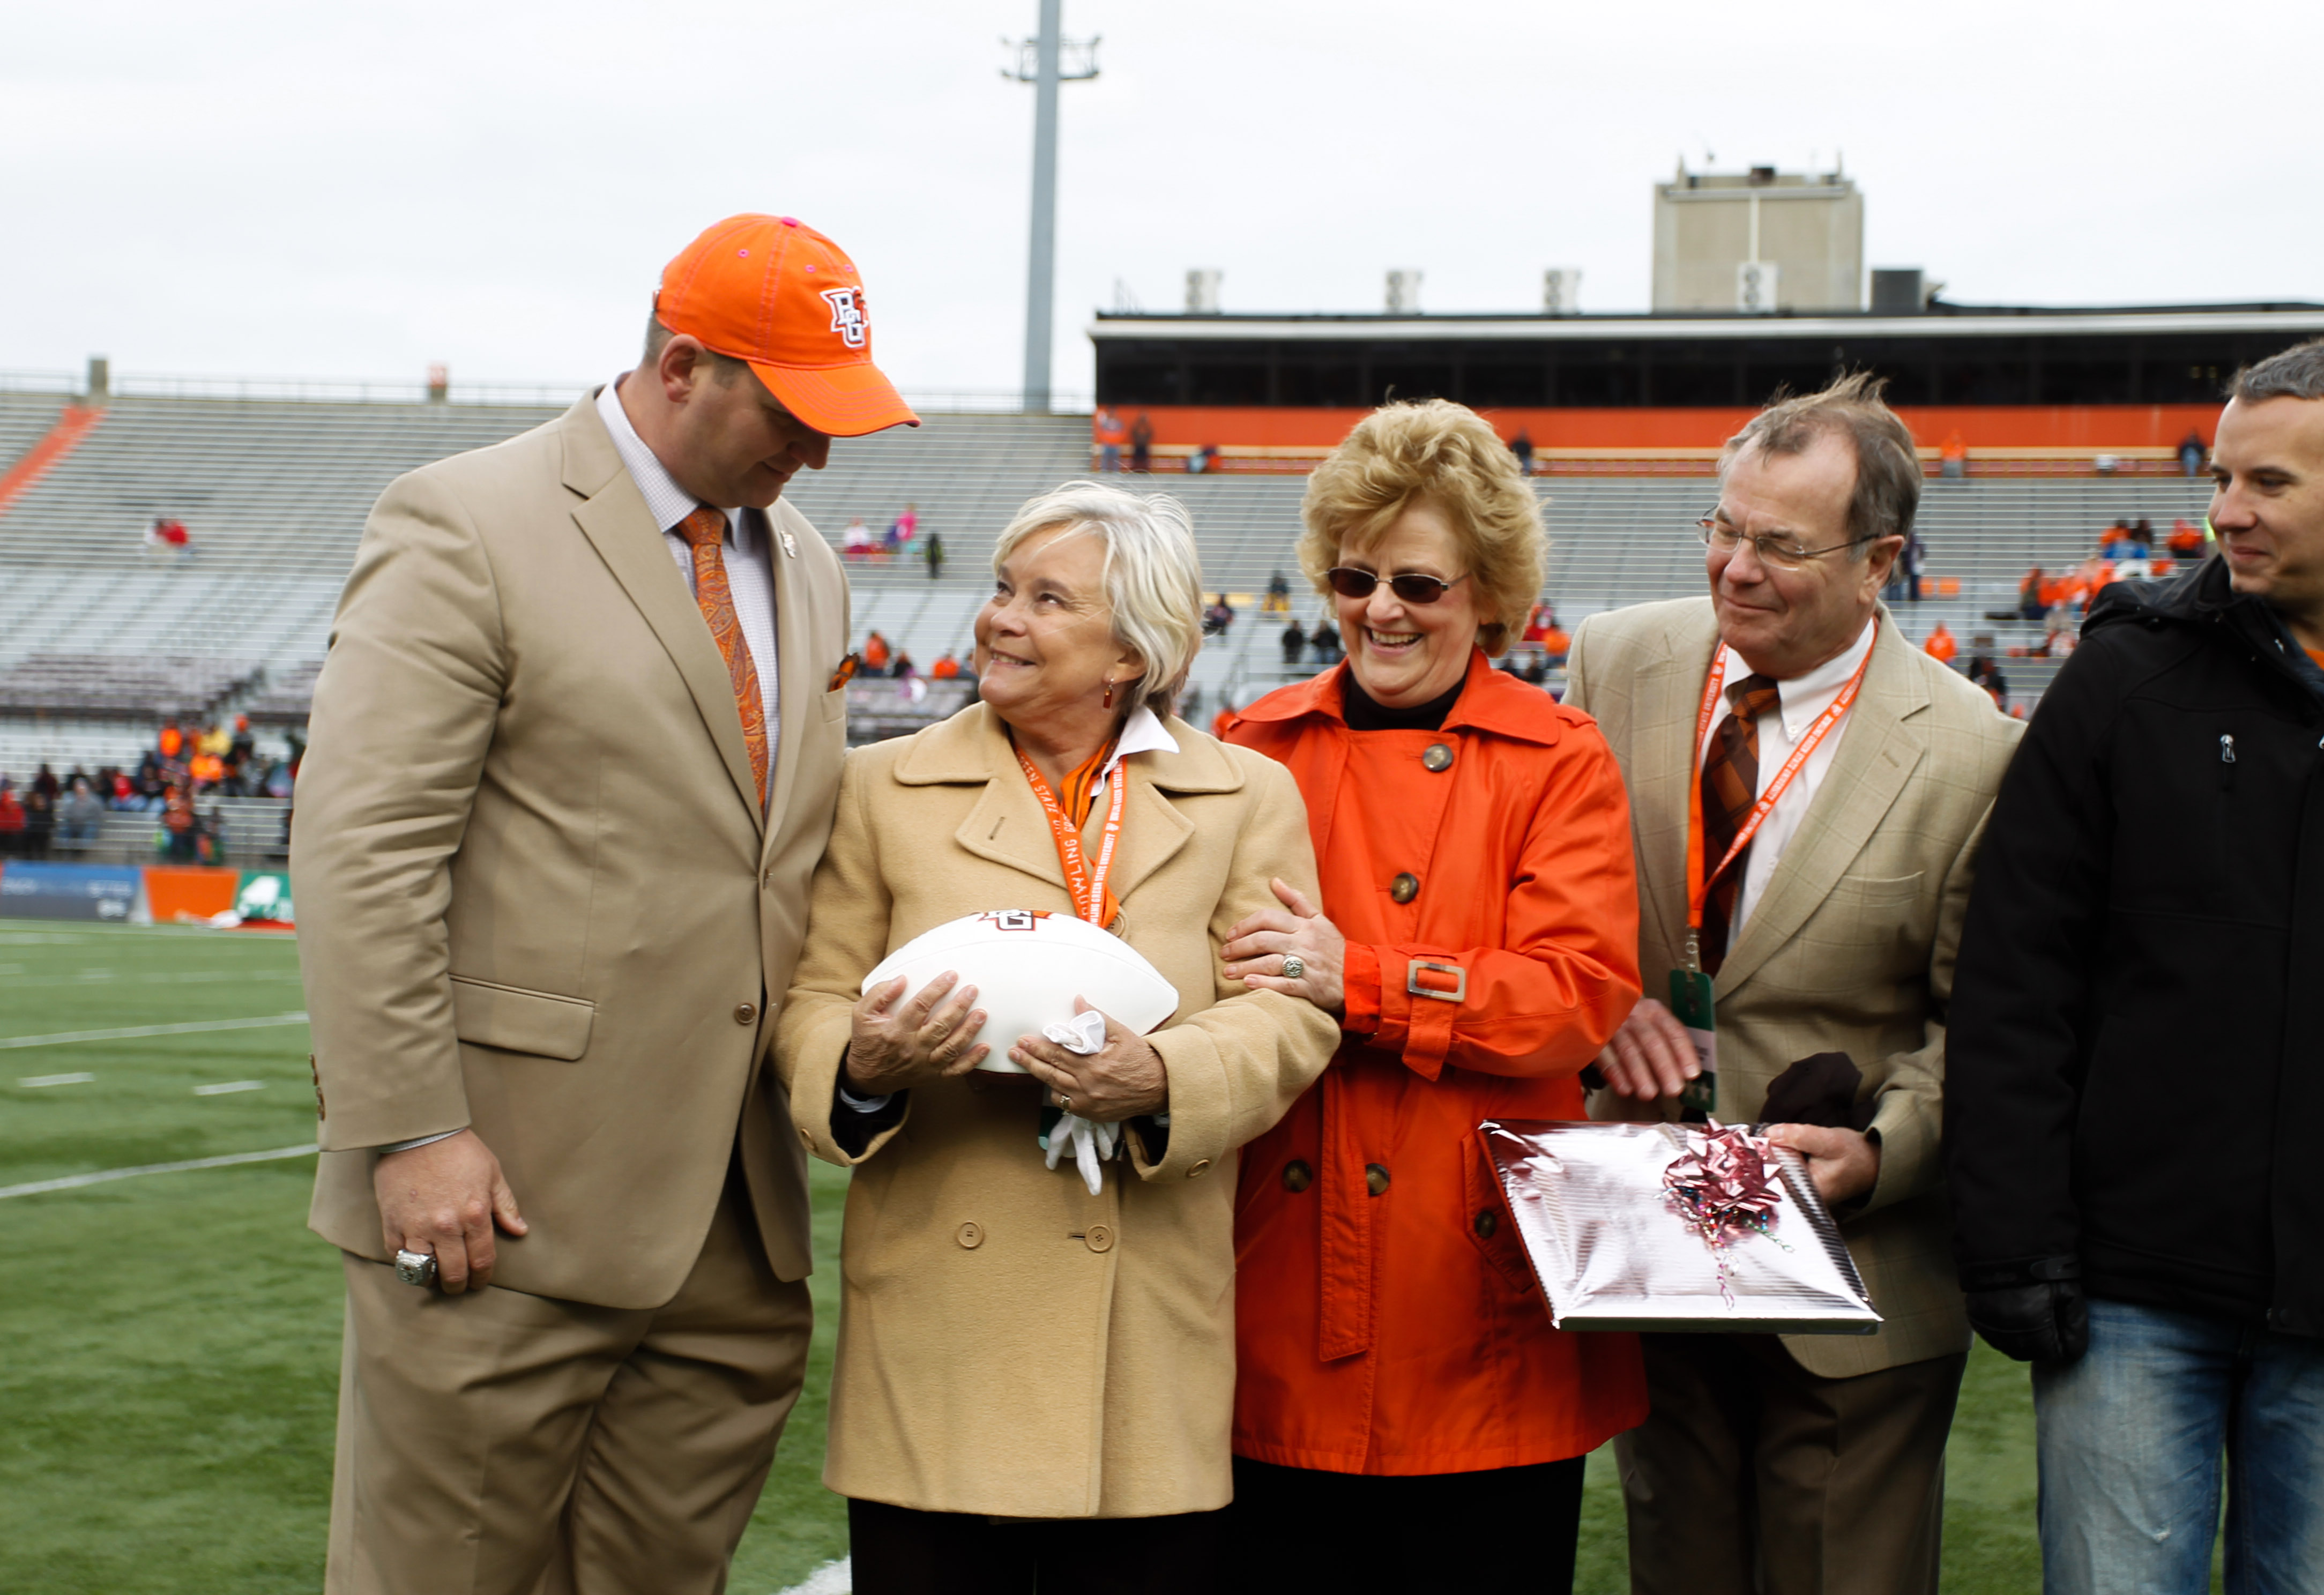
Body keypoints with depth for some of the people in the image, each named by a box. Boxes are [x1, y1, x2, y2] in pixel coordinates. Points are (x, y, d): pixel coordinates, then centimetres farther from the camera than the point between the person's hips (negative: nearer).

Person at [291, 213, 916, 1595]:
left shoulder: (809, 572, 16)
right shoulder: (464, 529, -6)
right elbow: (361, 854, -12)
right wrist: (412, 1133, -16)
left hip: (739, 1222, 6)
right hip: (507, 1208, -6)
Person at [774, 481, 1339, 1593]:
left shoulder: (1249, 801, 9)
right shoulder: (884, 789, 10)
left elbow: (1286, 1014, 0)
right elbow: (813, 1003, 7)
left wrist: (1161, 1077, -19)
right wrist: (864, 1064, -15)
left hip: (1148, 1330, 0)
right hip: (937, 1322, 0)